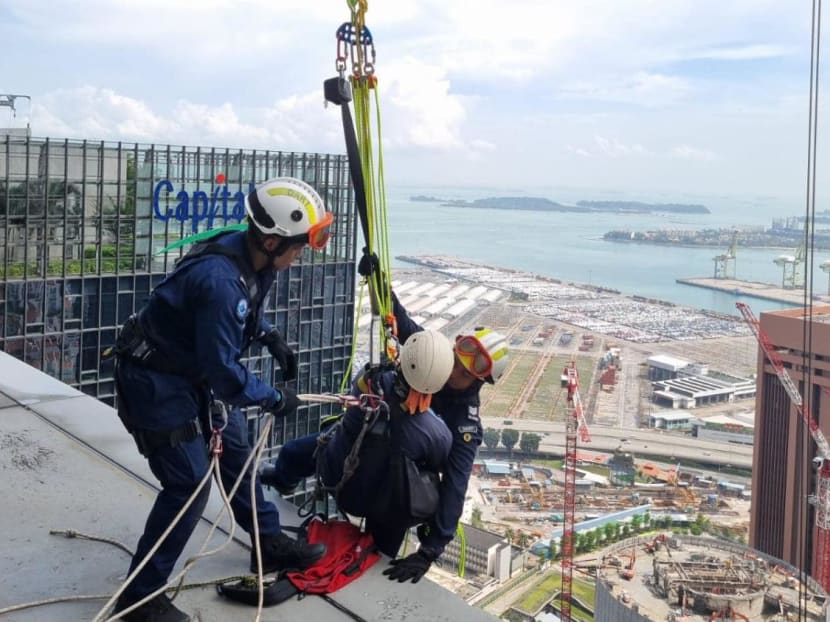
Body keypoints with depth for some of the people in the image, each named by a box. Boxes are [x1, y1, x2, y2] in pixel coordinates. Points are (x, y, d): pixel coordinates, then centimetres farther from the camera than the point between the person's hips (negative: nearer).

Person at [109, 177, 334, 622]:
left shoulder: (252, 255, -7)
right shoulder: (222, 281, -35)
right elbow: (224, 371, -29)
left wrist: (271, 337, 0)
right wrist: (274, 400, -14)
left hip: (195, 371, 9)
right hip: (155, 380, -9)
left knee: (235, 452, 17)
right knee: (189, 483, -7)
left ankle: (270, 543, 36)